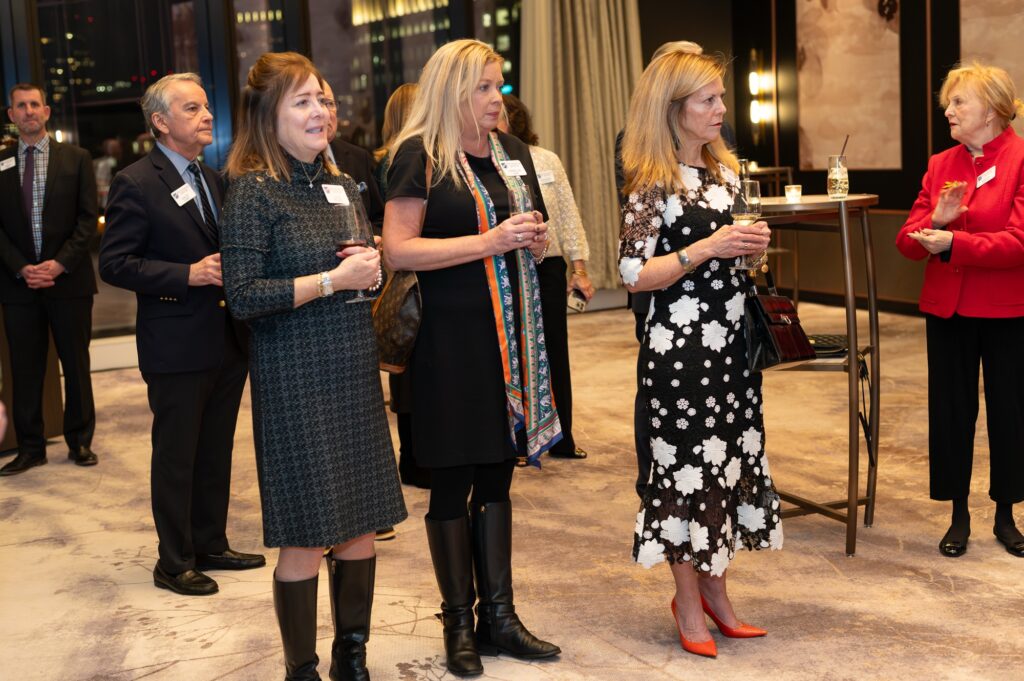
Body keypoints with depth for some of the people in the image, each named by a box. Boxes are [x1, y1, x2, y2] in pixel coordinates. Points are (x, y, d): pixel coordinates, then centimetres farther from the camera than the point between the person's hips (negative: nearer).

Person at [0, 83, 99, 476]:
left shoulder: (76, 159, 4)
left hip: (69, 280, -1)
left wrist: (60, 263, -12)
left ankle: (80, 441, 18)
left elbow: (87, 219, -1)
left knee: (76, 365, 6)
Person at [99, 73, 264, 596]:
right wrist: (188, 274, -22)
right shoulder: (135, 184, -11)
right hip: (177, 348, -7)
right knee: (175, 457, 5)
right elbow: (114, 263, -15)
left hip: (226, 341, 7)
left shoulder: (213, 180, 13)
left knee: (216, 452, 17)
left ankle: (210, 545, 31)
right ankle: (174, 563, 17)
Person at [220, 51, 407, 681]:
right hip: (296, 379, -7)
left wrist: (371, 270, 1)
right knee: (306, 535, 0)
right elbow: (244, 297, -16)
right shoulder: (254, 190, -9)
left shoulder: (341, 185, 11)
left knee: (361, 523, 11)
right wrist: (332, 280, -17)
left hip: (354, 371, 7)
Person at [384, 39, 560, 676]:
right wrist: (490, 242, -18)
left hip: (510, 330, 6)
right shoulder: (420, 156, -7)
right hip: (450, 336, -6)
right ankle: (459, 623, 17)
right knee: (453, 482, 4)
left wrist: (536, 240, 0)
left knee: (498, 475, 12)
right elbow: (399, 249, -15)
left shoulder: (513, 151, 13)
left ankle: (499, 616, 22)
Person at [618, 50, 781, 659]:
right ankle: (689, 604, 16)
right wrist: (706, 249, -22)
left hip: (731, 339, 7)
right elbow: (634, 274, -15)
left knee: (731, 457, 10)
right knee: (689, 463, 1)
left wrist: (750, 245, -1)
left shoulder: (726, 170, 10)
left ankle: (715, 590, 25)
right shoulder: (653, 185, -12)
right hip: (680, 345, -7)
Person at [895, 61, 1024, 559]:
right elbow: (907, 241, 4)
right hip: (947, 309, 4)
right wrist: (933, 222, -17)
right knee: (950, 411, 8)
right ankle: (959, 516, 21)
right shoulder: (940, 166, 7)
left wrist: (953, 243, -25)